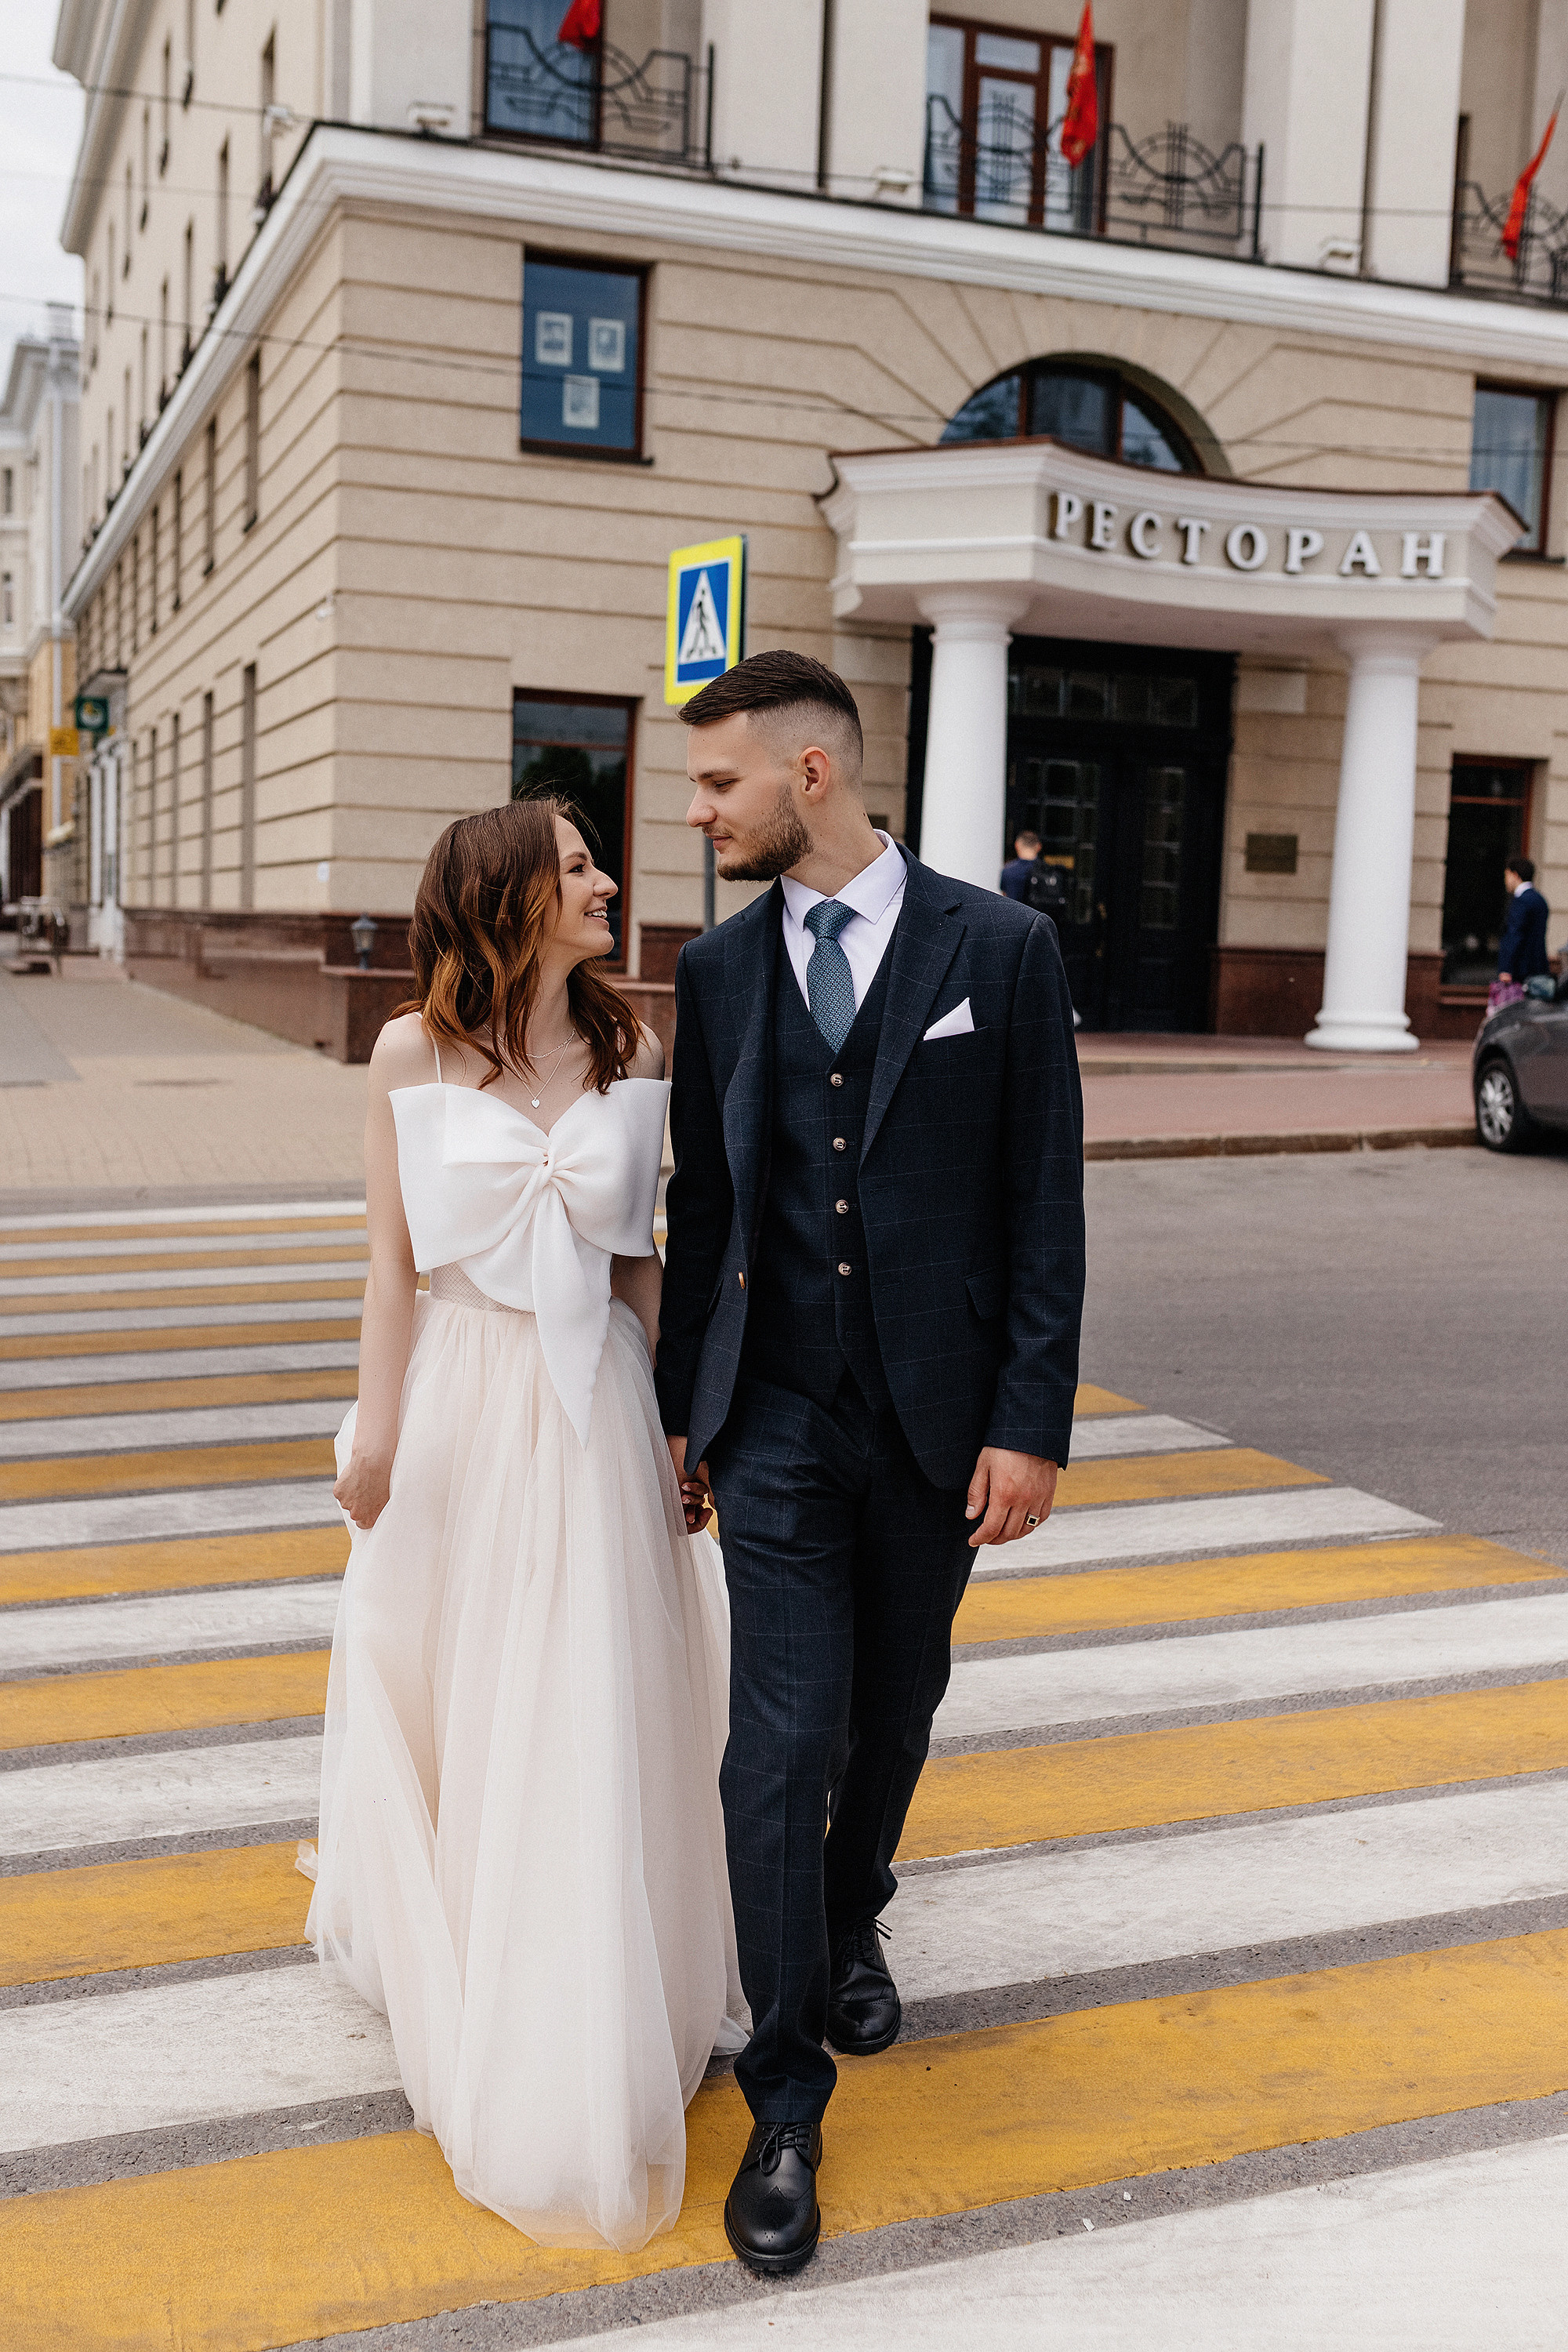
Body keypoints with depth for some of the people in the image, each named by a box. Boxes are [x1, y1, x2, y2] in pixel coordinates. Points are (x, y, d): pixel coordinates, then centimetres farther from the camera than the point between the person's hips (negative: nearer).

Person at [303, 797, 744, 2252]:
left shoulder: (631, 1055, 0)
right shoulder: (412, 1054, -6)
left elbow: (638, 1260, 5)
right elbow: (393, 1257, -3)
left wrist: (675, 1421, 5)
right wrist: (374, 1432, -3)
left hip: (593, 1403, 1)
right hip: (461, 1393, -1)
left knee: (590, 1710, 7)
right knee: (446, 1679, 15)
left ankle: (572, 2061, 27)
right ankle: (449, 1956, 42)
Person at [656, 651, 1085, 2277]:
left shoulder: (1000, 947, -6)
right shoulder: (717, 969, 2)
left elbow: (1045, 1204, -5)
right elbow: (701, 1204, 8)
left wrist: (1030, 1422, -9)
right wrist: (680, 1405, 10)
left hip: (939, 1414, 0)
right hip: (779, 1419, 1)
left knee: (893, 1717, 17)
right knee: (783, 1744, -3)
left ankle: (852, 1927, 46)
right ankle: (786, 2098, 13)